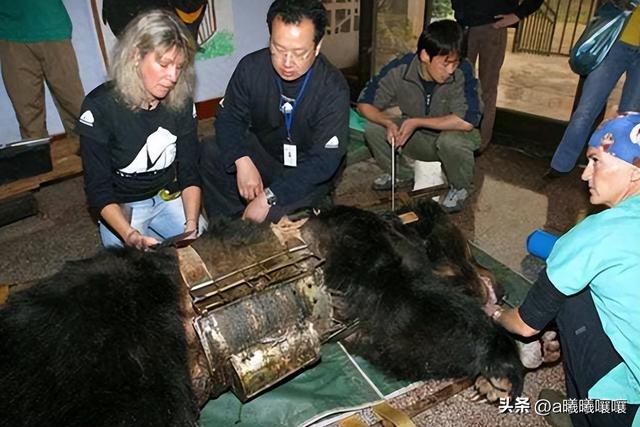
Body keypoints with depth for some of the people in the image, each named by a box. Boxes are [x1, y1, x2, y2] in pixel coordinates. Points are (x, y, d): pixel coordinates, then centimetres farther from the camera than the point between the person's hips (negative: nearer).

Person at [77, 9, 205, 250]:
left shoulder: (181, 102, -8)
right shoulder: (100, 106, -19)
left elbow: (189, 172, -6)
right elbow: (99, 189, -18)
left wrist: (191, 225, -23)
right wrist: (131, 236, -35)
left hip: (168, 199, 3)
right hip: (120, 208, -3)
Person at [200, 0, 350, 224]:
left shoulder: (333, 89, -25)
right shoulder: (251, 67, -14)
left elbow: (324, 160, -27)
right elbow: (228, 117, -7)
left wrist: (268, 198, -35)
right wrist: (242, 161, -29)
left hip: (308, 173, -4)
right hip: (262, 152, 4)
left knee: (276, 212, -32)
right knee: (210, 152, -19)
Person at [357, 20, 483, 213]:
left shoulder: (463, 72, -26)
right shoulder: (399, 69, -20)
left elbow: (467, 121, -34)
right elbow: (365, 103, -12)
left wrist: (416, 122, -30)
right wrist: (389, 123, -32)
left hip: (452, 135, -3)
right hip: (417, 138, 3)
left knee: (452, 140, -37)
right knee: (373, 129, -18)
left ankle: (460, 188, -4)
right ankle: (401, 174, 10)